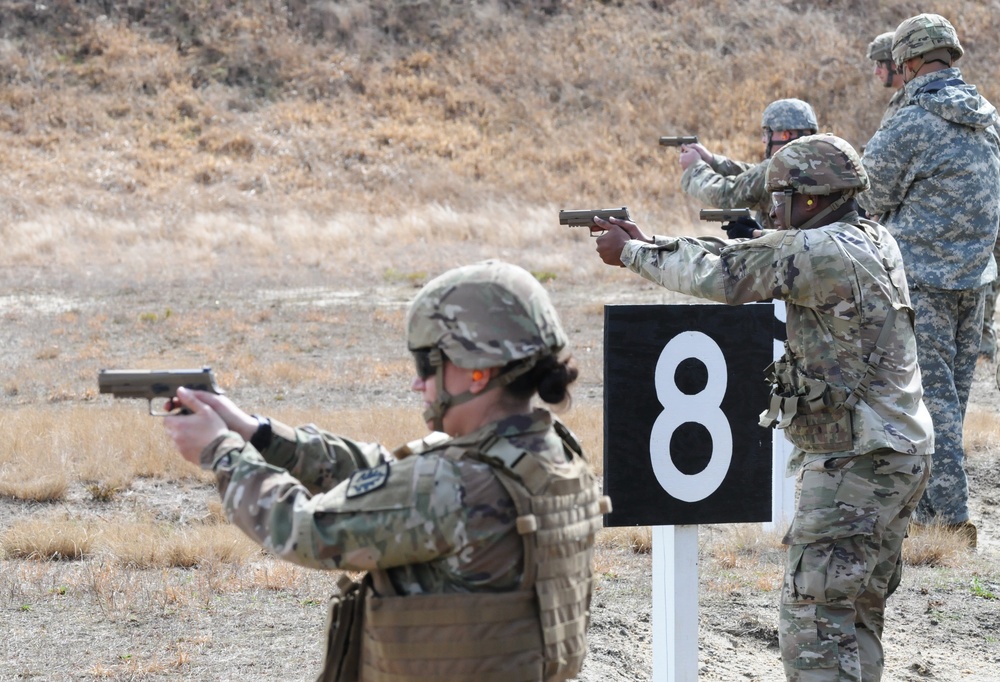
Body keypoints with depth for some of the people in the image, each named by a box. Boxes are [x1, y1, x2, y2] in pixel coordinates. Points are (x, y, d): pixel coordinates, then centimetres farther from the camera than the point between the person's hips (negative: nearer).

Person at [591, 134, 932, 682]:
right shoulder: (875, 243, 10)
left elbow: (720, 276, -14)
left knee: (813, 615, -8)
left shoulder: (820, 252, -18)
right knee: (858, 609, 17)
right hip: (901, 456, 10)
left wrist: (631, 253, -1)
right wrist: (651, 242, 12)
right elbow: (747, 258, 14)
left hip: (853, 466, -10)